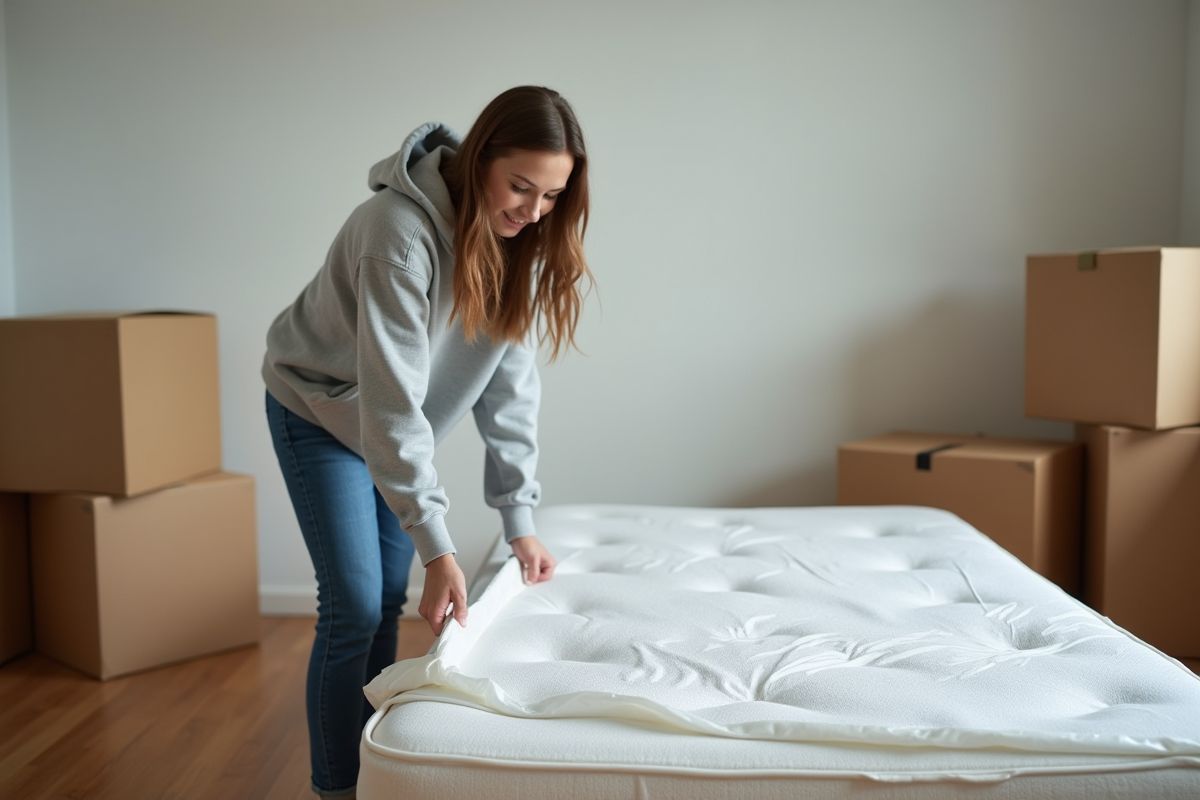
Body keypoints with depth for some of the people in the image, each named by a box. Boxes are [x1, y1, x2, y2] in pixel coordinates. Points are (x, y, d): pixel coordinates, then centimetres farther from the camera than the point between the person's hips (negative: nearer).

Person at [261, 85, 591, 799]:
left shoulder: (515, 239, -12)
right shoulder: (401, 228, -34)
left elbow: (511, 378, -11)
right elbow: (389, 397, -36)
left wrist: (520, 519, -13)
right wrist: (436, 546, -37)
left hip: (399, 424, 6)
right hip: (322, 412, -6)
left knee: (389, 604, 9)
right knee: (353, 609, -8)